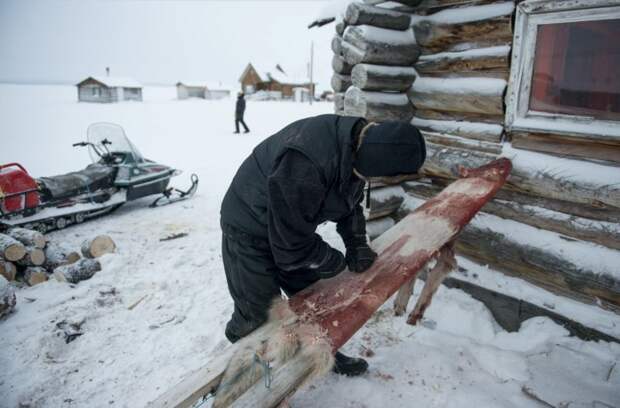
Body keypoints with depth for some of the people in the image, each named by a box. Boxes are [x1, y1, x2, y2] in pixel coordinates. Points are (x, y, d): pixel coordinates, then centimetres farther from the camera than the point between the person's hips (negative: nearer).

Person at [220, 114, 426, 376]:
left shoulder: (358, 144, -11)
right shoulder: (305, 164, -41)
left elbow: (350, 202, 7)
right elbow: (291, 237, -31)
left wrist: (357, 245, -2)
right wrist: (332, 261, -14)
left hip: (292, 225, 8)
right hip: (250, 231, -7)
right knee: (257, 315, 1)